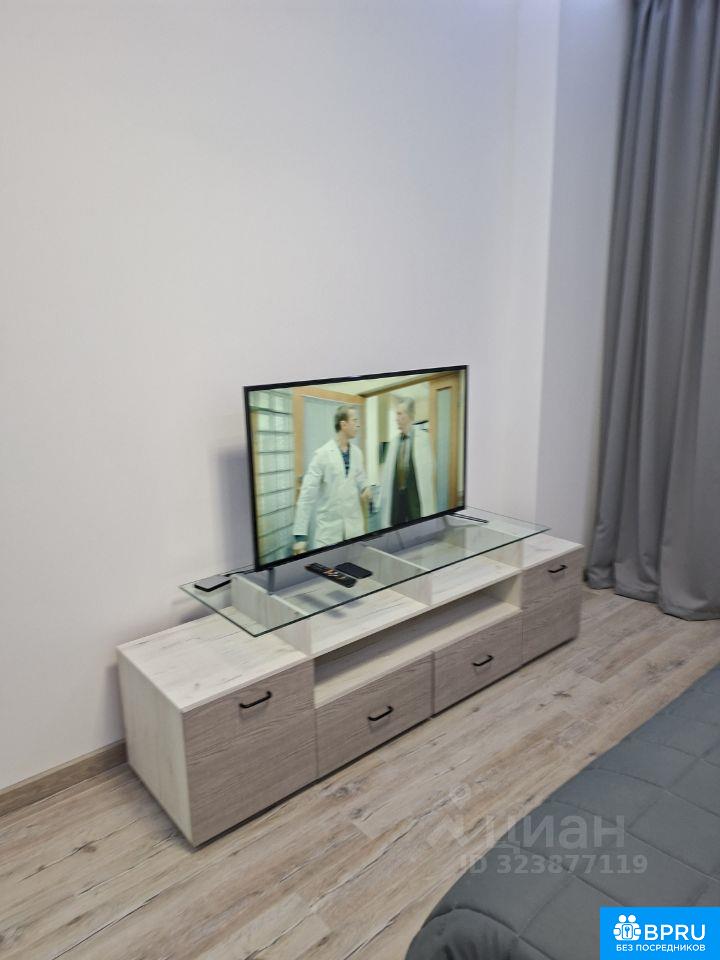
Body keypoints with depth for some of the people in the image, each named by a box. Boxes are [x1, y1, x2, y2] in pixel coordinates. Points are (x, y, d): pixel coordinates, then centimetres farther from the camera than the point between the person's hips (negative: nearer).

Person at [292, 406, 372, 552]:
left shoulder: (357, 452, 5)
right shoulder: (322, 454, -10)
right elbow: (307, 494, -13)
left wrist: (366, 488, -6)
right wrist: (300, 534, -18)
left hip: (355, 526, 5)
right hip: (329, 528, -5)